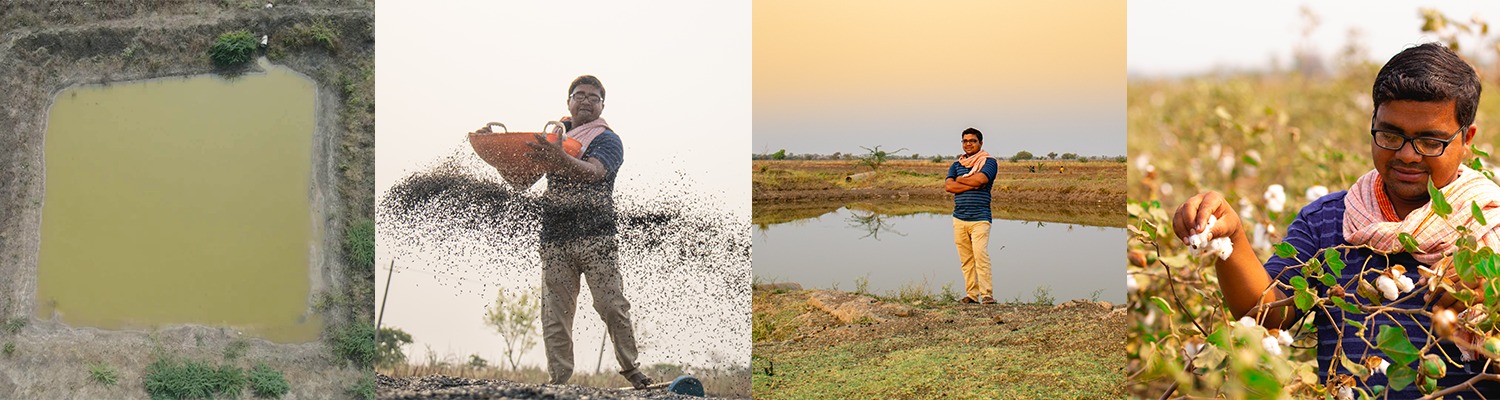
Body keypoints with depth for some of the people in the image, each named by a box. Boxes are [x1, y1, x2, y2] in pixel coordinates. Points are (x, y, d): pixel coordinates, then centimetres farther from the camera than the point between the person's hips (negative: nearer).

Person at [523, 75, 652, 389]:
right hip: (555, 237, 4)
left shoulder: (608, 140, 1)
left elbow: (592, 172, -21)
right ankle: (559, 377, 9)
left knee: (612, 305, -6)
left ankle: (630, 367, 11)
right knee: (555, 312, 2)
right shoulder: (554, 134, 16)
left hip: (595, 236, -4)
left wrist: (560, 160, -41)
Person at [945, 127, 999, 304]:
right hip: (959, 218, 5)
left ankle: (987, 294, -14)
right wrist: (973, 185, -9)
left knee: (981, 255, -16)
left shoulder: (989, 162, 4)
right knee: (966, 259, 5)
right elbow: (948, 186, -1)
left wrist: (960, 179, 1)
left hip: (980, 218, -5)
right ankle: (971, 294, 9)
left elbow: (980, 179, -16)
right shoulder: (956, 165, 16)